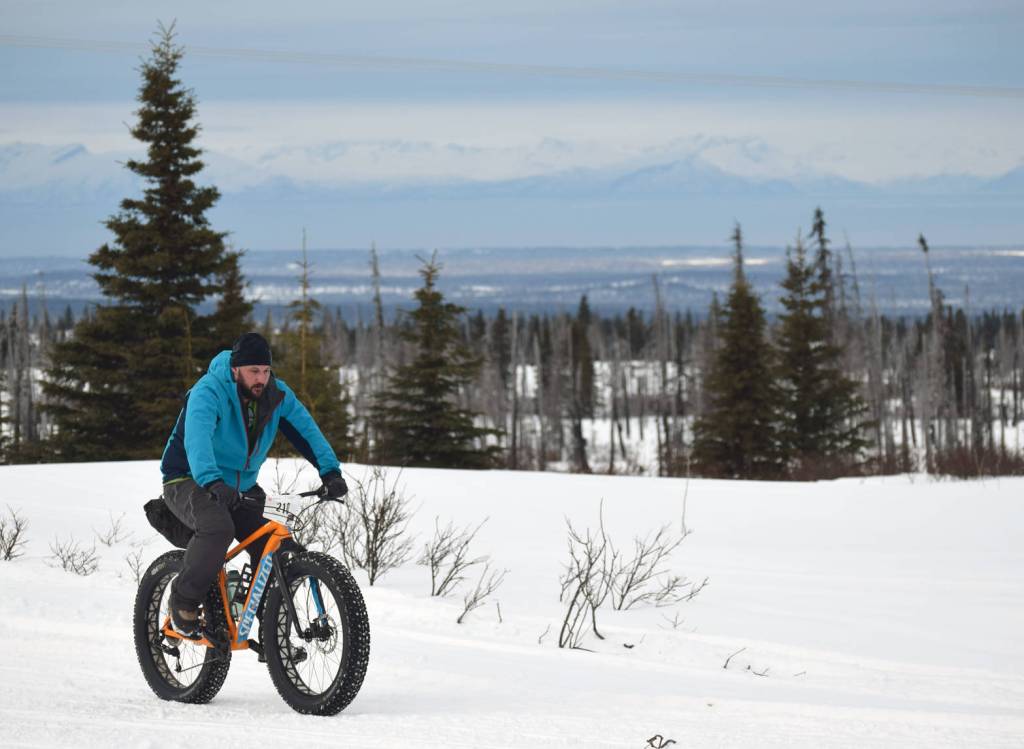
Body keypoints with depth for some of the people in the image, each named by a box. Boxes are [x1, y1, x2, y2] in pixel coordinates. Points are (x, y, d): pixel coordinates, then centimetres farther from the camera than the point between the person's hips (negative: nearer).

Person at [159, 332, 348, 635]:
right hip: (190, 482, -6)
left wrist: (330, 470, -25)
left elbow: (306, 430, -10)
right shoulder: (209, 391, -25)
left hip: (240, 487, 6)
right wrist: (212, 482, -56)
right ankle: (184, 598, -15)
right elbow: (197, 438, -40)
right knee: (218, 528, -35)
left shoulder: (277, 394, -6)